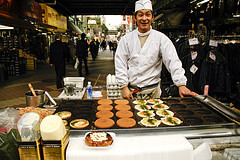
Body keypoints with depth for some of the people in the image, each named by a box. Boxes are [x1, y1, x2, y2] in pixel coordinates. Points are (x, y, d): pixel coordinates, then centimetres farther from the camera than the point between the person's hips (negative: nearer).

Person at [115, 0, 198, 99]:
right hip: (130, 90, 1)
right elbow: (120, 64, 0)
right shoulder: (126, 39, 2)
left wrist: (181, 85, -19)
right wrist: (124, 87, -7)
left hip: (152, 91, 0)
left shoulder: (161, 38, -1)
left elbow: (173, 62, -9)